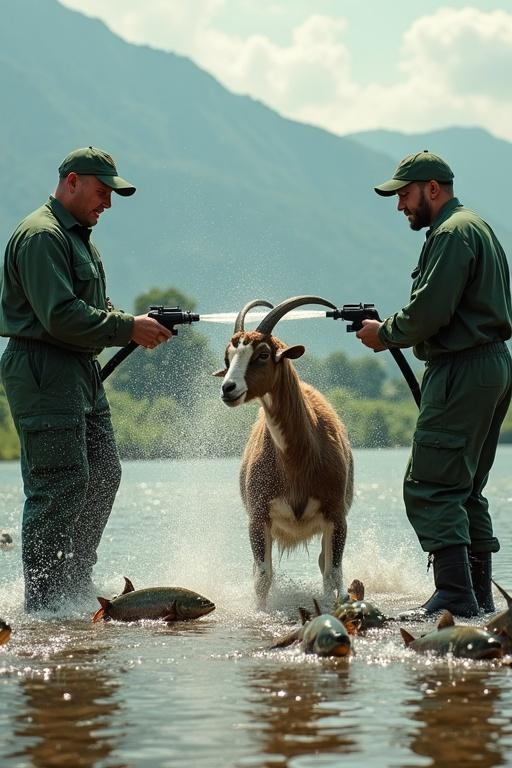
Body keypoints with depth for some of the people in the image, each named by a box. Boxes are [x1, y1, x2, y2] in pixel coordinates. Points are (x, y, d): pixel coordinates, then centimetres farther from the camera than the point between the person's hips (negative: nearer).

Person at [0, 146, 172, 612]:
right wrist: (128, 328, -17)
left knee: (103, 475, 13)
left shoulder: (79, 237, 21)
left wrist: (134, 324, 4)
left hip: (82, 372, 11)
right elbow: (60, 315, -22)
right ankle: (44, 600, -5)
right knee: (60, 486, -10)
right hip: (43, 371, -11)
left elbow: (95, 308, 24)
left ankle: (77, 582, 24)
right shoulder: (41, 236, -14)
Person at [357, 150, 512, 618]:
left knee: (430, 487, -11)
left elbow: (428, 311, -20)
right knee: (466, 489, 15)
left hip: (463, 371, -11)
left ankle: (455, 596, -16)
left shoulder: (452, 233, -12)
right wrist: (393, 332, 13)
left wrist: (384, 334, -4)